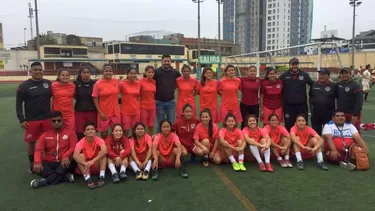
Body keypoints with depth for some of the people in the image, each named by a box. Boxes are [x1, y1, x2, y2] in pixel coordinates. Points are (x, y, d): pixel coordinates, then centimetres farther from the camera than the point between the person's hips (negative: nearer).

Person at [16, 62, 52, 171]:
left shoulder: (48, 83, 3)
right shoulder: (24, 86, -4)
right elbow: (18, 104, -3)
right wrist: (21, 120, -9)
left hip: (47, 118, 2)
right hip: (31, 120, -2)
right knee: (30, 142, 7)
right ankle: (32, 164, 24)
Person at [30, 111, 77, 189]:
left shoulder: (70, 132, 5)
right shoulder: (45, 135, 12)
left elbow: (74, 147, -8)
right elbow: (38, 150, 0)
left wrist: (66, 156, -30)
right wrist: (37, 162, -22)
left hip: (64, 163, -2)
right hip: (49, 163, 2)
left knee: (72, 157, -34)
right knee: (34, 166, -24)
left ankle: (46, 181, -37)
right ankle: (65, 176, -30)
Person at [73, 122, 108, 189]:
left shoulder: (99, 140, -14)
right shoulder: (81, 142, -13)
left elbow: (104, 151, -34)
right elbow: (75, 155, -31)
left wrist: (93, 161, -44)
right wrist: (85, 163, -47)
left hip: (97, 167, 0)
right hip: (85, 168, 0)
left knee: (101, 153, -24)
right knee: (81, 155, -25)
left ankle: (102, 177, -29)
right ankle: (88, 179, -35)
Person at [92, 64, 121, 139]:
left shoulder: (116, 81, 0)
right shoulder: (98, 83, -8)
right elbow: (95, 99, -5)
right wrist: (100, 112, -10)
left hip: (116, 112, 3)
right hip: (104, 113, -3)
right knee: (104, 134, 8)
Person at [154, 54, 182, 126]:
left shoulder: (175, 72, 3)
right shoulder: (156, 72, -6)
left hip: (171, 102, 2)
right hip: (159, 102, -2)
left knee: (172, 123, 8)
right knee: (161, 124, 8)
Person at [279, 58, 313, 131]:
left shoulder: (305, 75, 3)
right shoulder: (284, 76, 1)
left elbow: (313, 85, 8)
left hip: (302, 105, 1)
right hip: (288, 106, 0)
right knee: (289, 126, 7)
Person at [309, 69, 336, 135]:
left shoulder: (333, 86, -3)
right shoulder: (314, 85, 6)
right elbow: (310, 97, 15)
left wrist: (335, 111, -2)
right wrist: (311, 108, 10)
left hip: (328, 114, -3)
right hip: (315, 113, 3)